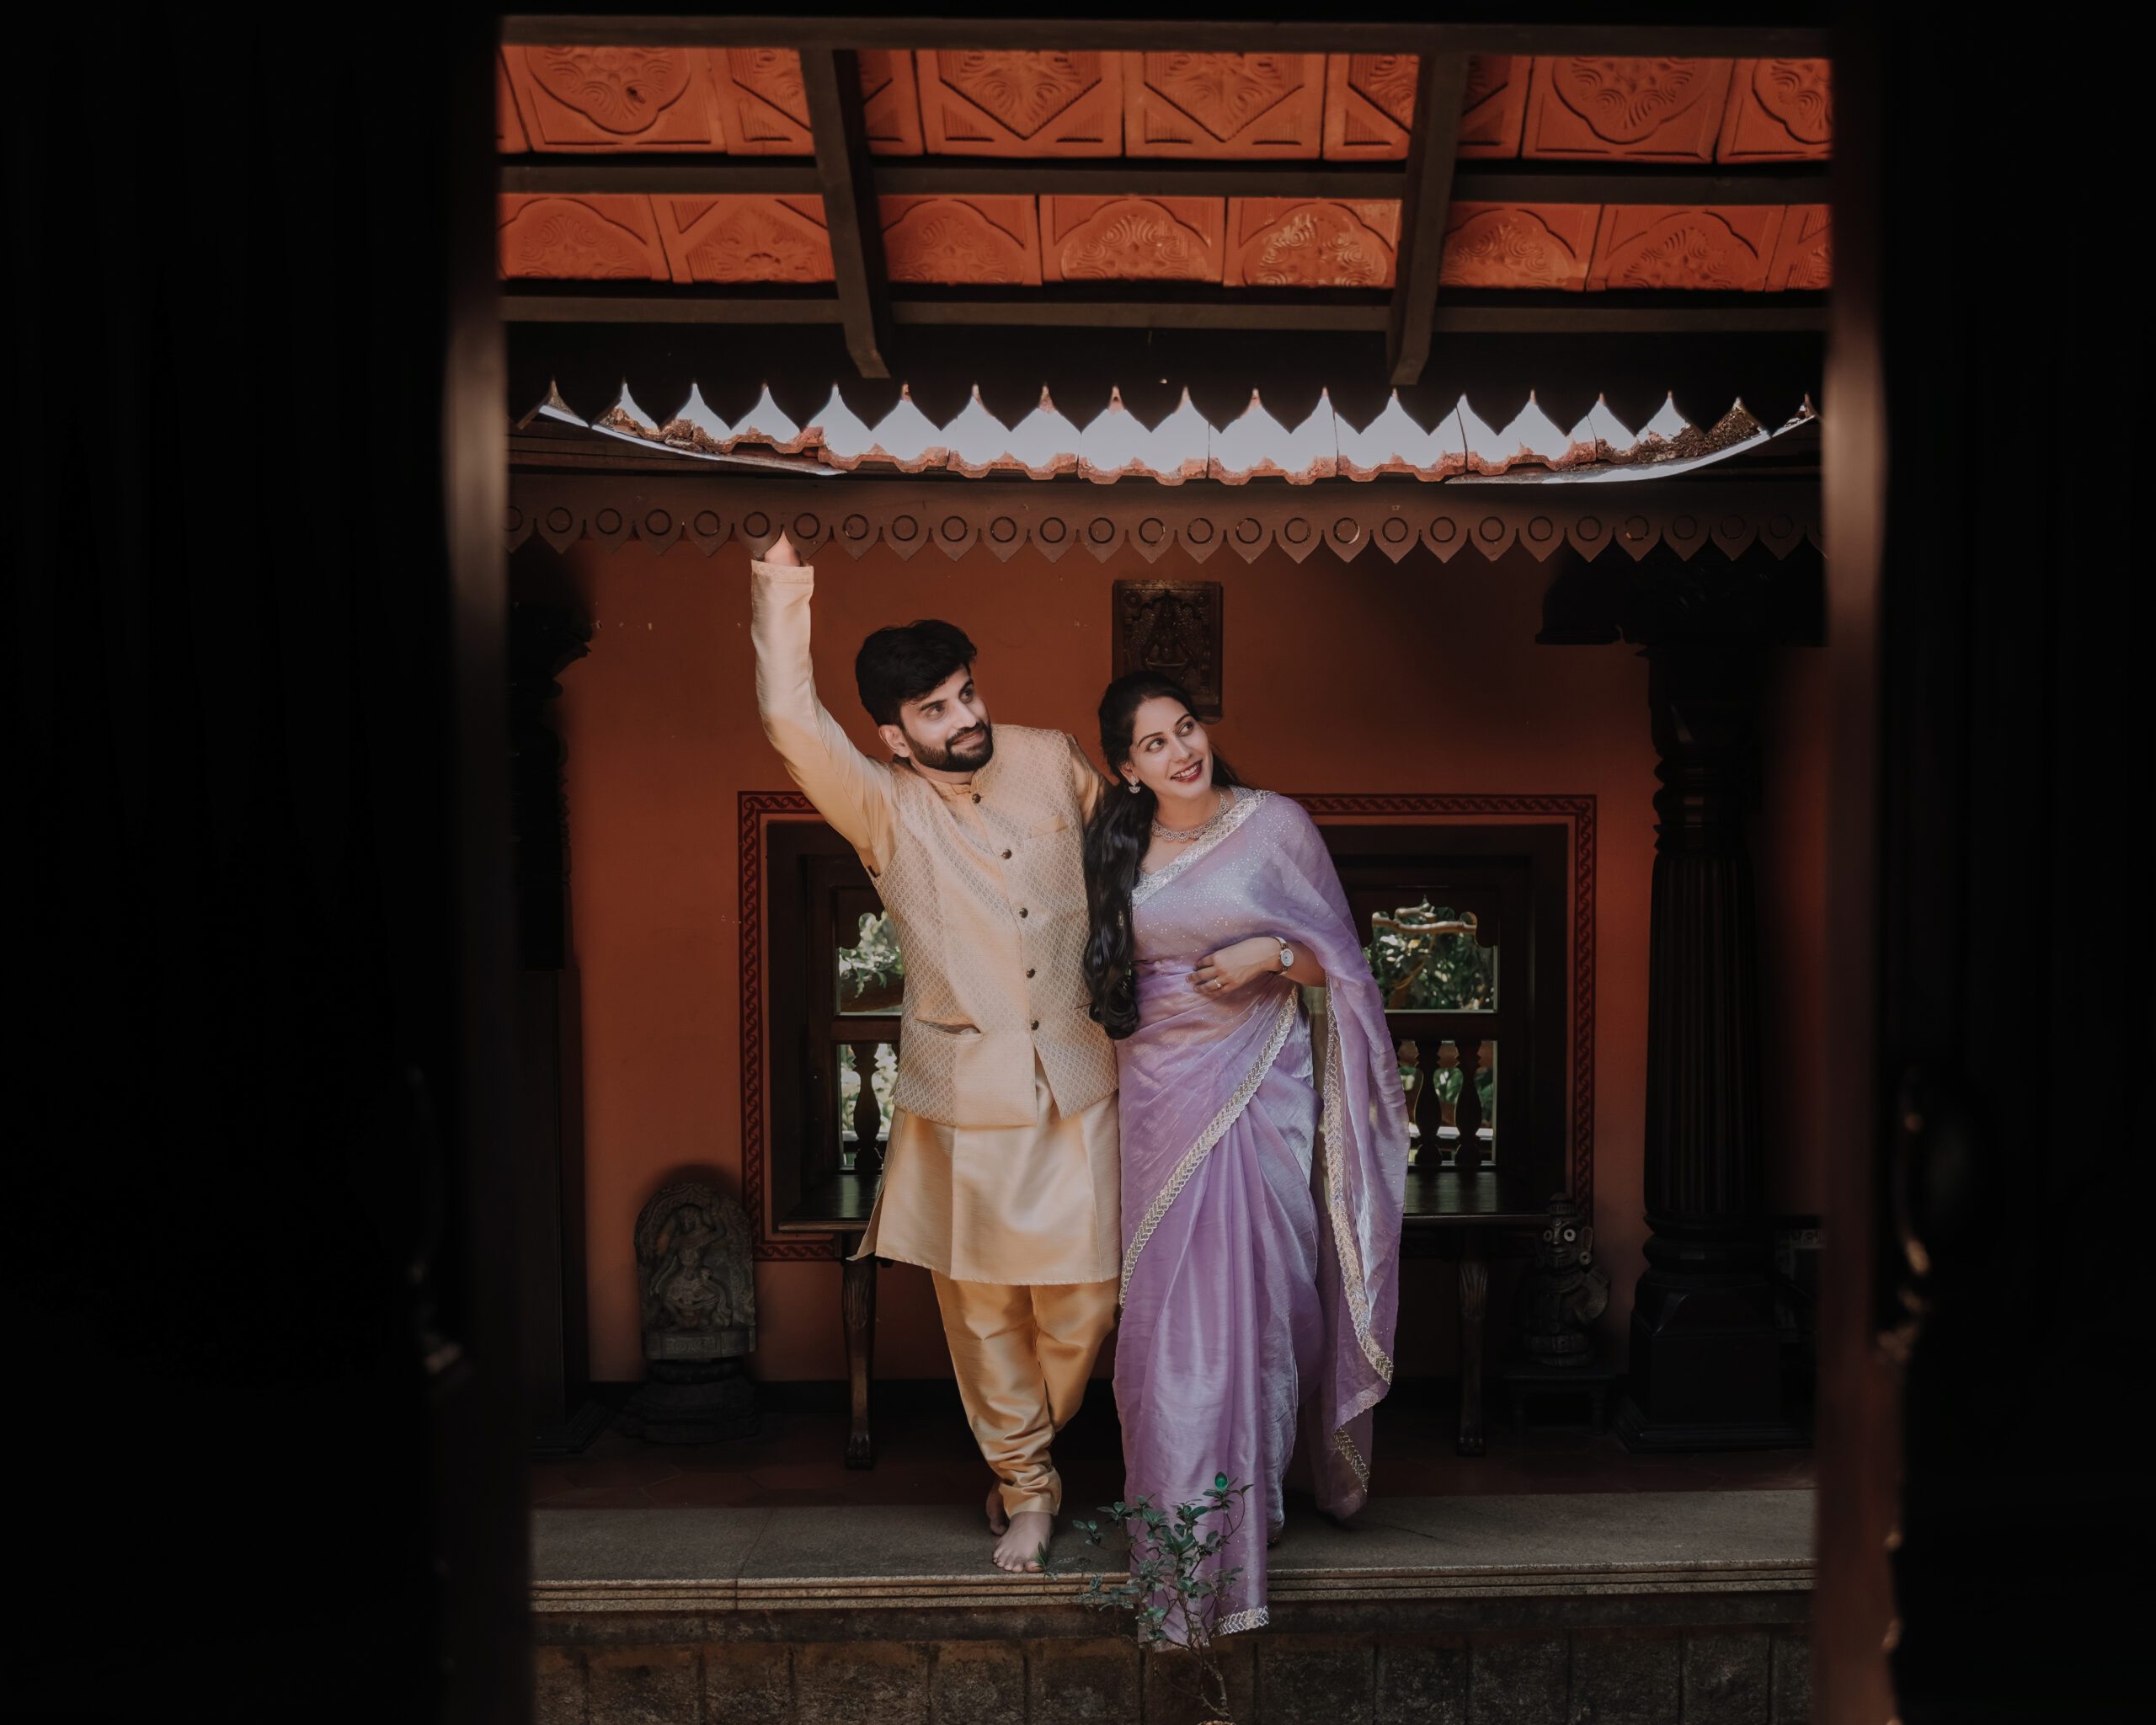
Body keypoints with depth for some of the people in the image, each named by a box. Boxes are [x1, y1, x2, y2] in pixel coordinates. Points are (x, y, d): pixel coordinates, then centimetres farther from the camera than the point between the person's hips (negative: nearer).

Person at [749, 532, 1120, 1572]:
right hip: (964, 1099, -2)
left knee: (1085, 1298, 4)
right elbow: (791, 723, -24)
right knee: (981, 1304, 8)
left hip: (1076, 1085, 2)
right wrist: (779, 587, -23)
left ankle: (1022, 1451, 32)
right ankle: (1026, 1484, 28)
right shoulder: (885, 810, -8)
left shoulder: (1051, 760, 0)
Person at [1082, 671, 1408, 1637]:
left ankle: (1256, 1490, 19)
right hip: (1160, 1102, 3)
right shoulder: (1120, 850, 6)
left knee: (1257, 1301, 0)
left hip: (1260, 1094, -3)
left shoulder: (1276, 825, -4)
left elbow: (1340, 961, 2)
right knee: (1170, 1309, 3)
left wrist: (1274, 953, -17)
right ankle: (1191, 1518, 16)